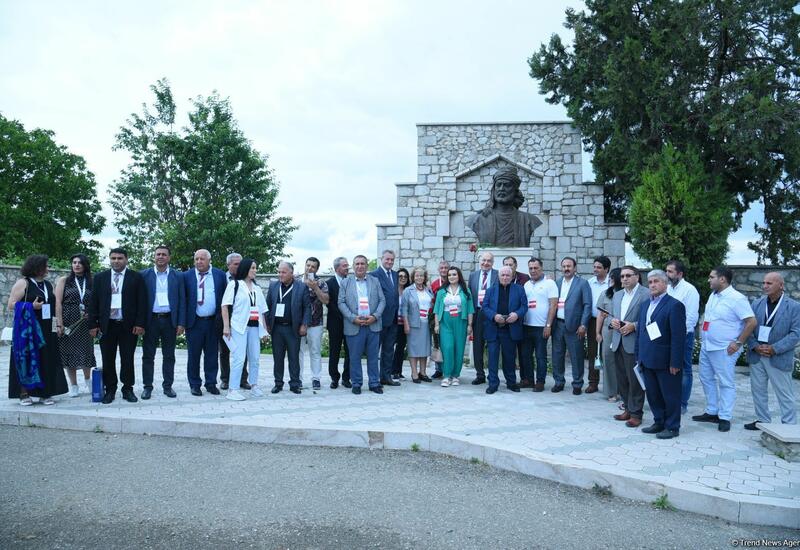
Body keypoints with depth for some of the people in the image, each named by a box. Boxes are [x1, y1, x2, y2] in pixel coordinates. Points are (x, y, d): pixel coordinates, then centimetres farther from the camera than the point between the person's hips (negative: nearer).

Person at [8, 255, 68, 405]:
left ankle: (45, 393, 10)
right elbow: (11, 305, -7)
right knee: (27, 360, -1)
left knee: (47, 360, 4)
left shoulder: (48, 284, 13)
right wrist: (30, 307, -20)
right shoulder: (22, 283, -4)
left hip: (46, 331, 5)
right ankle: (24, 394, 7)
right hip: (27, 330, -5)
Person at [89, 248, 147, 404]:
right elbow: (94, 302, 7)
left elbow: (142, 302, -2)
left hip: (129, 326, -2)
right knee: (108, 360, 6)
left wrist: (140, 324, -8)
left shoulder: (136, 277, 1)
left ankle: (128, 389, 17)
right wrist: (93, 324, 0)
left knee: (127, 360, 6)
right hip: (106, 325, 2)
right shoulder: (100, 278, 8)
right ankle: (110, 390, 17)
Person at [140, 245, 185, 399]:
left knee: (169, 356, 8)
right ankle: (147, 386, 15)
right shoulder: (144, 275, 3)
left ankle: (168, 385, 17)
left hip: (169, 320, 1)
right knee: (148, 355, 5)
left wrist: (181, 323, -2)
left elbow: (182, 300, 4)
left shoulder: (177, 276, 5)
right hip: (151, 320, -1)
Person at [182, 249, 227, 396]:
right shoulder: (187, 276, 1)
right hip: (194, 322, -1)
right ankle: (195, 384, 18)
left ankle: (211, 384, 19)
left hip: (213, 322, 1)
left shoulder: (220, 275, 3)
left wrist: (221, 318, -4)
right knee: (193, 355, 6)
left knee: (212, 354, 8)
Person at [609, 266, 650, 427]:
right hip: (618, 343, 7)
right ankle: (628, 409, 24)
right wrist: (612, 321, 2)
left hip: (634, 344, -7)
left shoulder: (646, 294, -7)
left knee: (635, 380, -2)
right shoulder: (617, 295, 17)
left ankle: (636, 413, 7)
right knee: (622, 379, 12)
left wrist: (634, 326, -19)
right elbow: (611, 315, 23)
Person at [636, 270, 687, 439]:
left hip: (665, 361, -7)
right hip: (647, 360, 7)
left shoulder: (674, 305, -12)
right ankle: (659, 423, 29)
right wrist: (638, 355, 12)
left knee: (670, 396, 6)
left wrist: (675, 362, -18)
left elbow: (678, 336, -16)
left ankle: (672, 427, 19)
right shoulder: (645, 305, 13)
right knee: (652, 394, 15)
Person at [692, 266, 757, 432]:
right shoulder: (713, 295, 10)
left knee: (725, 383, 0)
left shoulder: (736, 298, -16)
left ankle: (724, 417, 8)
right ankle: (711, 412, 26)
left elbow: (752, 322, -18)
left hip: (724, 350, -9)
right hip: (706, 346, 9)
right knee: (706, 379, 15)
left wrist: (738, 343, -17)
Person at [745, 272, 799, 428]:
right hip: (756, 355, 5)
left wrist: (775, 349, -17)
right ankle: (762, 420, 26)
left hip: (779, 358, -4)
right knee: (758, 390, 13)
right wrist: (755, 346, -10)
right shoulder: (757, 304, 7)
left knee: (784, 394, 3)